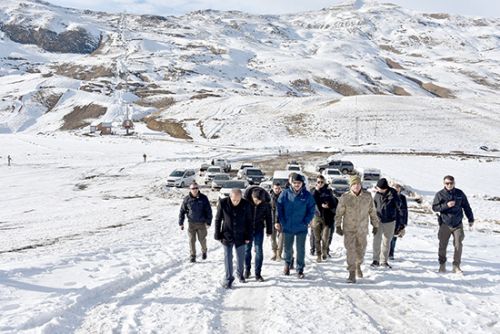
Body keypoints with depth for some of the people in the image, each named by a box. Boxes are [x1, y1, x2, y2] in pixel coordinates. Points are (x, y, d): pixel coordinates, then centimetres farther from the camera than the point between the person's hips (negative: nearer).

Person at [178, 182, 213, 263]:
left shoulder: (203, 198, -6)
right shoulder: (187, 199, -4)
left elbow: (209, 211, -3)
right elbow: (182, 211, 3)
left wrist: (208, 222, -8)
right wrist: (181, 223, 1)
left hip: (202, 223, -1)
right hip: (191, 223, 1)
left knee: (202, 239, 6)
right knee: (192, 240, 2)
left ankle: (204, 251, 34)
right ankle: (193, 256, 14)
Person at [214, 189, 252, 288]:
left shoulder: (246, 204, -11)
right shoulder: (223, 203, -13)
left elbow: (249, 221, -1)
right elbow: (218, 220, -4)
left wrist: (248, 236, 0)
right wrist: (218, 235, -4)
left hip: (240, 236, 1)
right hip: (227, 236, -1)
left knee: (241, 257, 14)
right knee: (228, 257, -1)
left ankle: (240, 274, 36)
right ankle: (228, 278, 8)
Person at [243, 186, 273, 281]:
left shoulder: (265, 203, -14)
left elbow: (269, 217, 0)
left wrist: (269, 231, 6)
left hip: (259, 229, 0)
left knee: (259, 251, -2)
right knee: (247, 250, 9)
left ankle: (258, 274, 6)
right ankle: (247, 270, 28)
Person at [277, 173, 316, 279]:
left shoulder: (307, 195, -4)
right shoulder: (285, 194, -4)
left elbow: (312, 210, 1)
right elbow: (279, 208, 0)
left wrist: (306, 222, -9)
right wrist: (280, 222, -6)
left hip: (301, 228, -1)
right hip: (287, 227, 1)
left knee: (300, 250, 4)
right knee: (288, 248, 15)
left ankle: (300, 269, 16)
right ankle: (287, 264, 40)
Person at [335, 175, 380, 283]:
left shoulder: (367, 196, -3)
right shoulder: (345, 197, -8)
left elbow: (372, 212, 7)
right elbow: (339, 213, -3)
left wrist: (375, 225, 10)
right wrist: (338, 226, -7)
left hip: (362, 229, 2)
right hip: (349, 229, -2)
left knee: (361, 249, 15)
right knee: (350, 250, -9)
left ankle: (358, 265, 43)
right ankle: (352, 273, -3)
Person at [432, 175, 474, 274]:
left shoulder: (460, 193, 4)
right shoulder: (440, 194, -3)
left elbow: (466, 206, 13)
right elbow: (434, 207, -6)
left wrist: (471, 219, 15)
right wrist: (446, 205, -19)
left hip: (458, 224, 2)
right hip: (445, 224, -1)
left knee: (458, 245, -1)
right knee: (442, 245, 1)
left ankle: (456, 266, 9)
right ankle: (442, 265, 16)